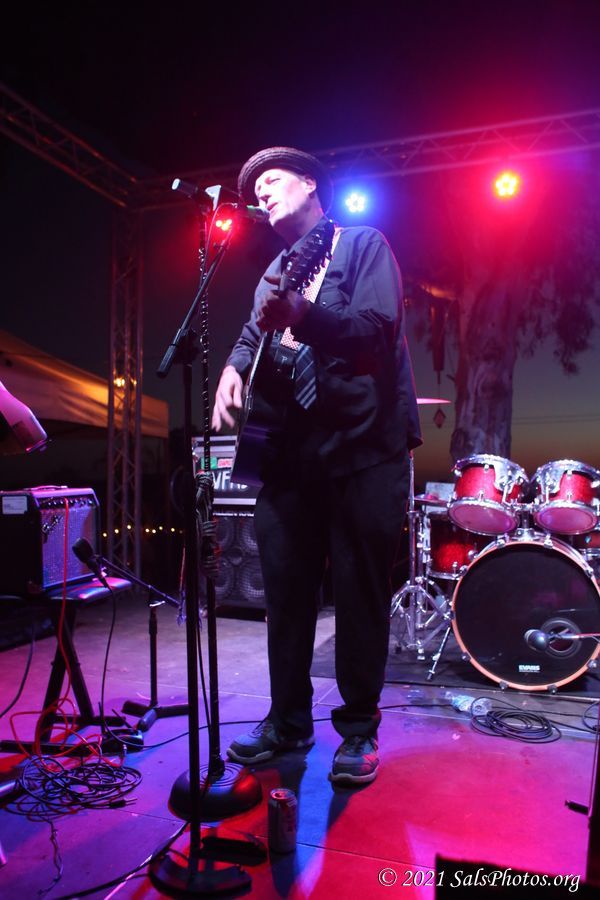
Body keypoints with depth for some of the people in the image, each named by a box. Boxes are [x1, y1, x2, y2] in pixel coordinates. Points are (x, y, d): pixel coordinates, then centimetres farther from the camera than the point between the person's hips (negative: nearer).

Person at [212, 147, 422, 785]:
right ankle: (288, 720, 24)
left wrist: (301, 316, -30)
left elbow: (378, 327, -14)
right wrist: (234, 369, -9)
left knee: (360, 594, 1)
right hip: (290, 451, 6)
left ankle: (359, 727, 18)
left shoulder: (362, 243, 2)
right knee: (286, 592, 9)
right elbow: (253, 335, 14)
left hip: (363, 447, -6)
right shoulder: (275, 272, 22)